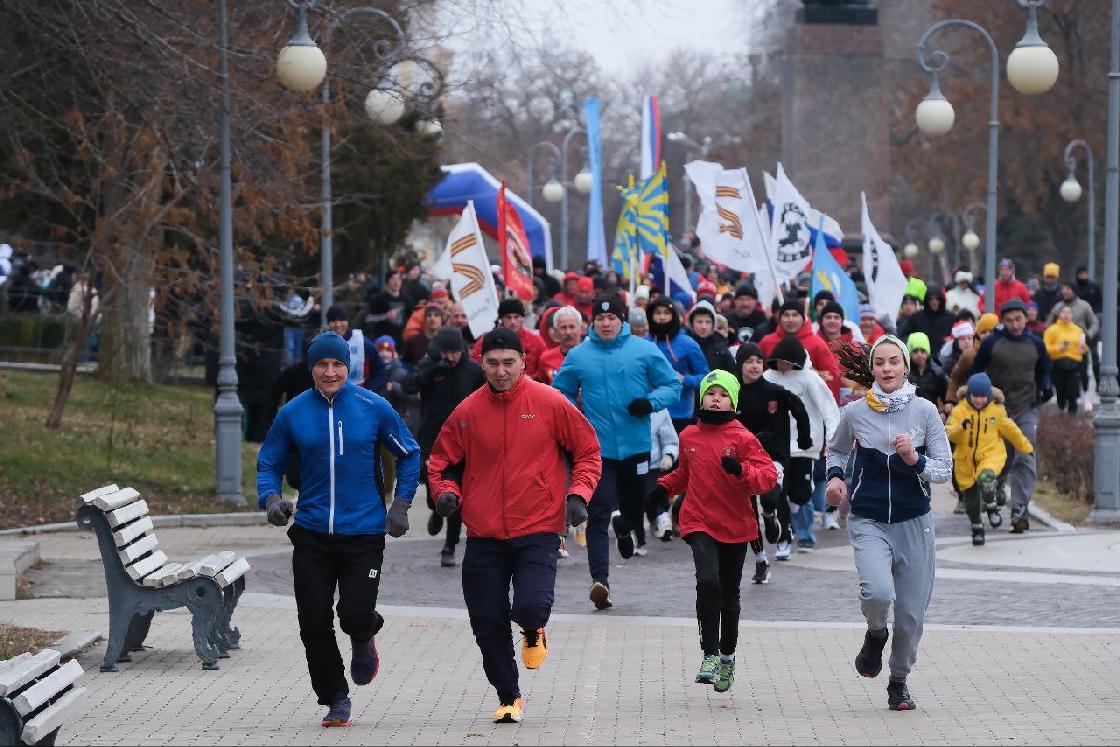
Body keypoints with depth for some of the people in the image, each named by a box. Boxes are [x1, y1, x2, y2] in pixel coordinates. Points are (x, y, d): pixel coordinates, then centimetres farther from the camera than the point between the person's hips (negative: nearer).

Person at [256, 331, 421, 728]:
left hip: (364, 532, -2)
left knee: (355, 616, -12)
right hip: (311, 534, 2)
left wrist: (400, 504, 1)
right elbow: (269, 463, 10)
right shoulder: (293, 413, 1)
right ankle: (335, 699, 18)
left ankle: (364, 638, 27)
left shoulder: (373, 408, -3)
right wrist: (271, 498, -10)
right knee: (314, 623, -1)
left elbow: (409, 454, 9)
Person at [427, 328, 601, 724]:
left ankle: (534, 632, 19)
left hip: (538, 531, -3)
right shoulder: (468, 411, 2)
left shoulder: (550, 403, -4)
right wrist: (445, 491, -6)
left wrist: (579, 494, -9)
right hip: (484, 535, 3)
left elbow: (588, 451, 5)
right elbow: (442, 460, 14)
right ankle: (508, 697, 25)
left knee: (531, 607, -21)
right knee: (487, 624, 3)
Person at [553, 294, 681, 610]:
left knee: (634, 509, 16)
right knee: (598, 515, -11)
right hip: (597, 449, -1)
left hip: (636, 446, 1)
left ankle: (623, 526, 53)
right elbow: (561, 392, 15)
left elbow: (672, 385, 4)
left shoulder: (645, 351, 0)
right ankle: (600, 579, -16)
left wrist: (651, 402, -15)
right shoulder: (578, 356, 3)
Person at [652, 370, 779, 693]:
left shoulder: (742, 438, -7)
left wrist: (741, 470, -31)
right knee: (708, 582, -22)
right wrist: (666, 485, 9)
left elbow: (769, 475, -15)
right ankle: (710, 654, -15)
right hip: (699, 522, 1)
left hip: (736, 525, -1)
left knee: (729, 593, 12)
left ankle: (727, 655, 32)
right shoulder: (689, 436, 5)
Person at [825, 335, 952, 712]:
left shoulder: (924, 411, -5)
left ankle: (899, 680, 30)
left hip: (914, 521, 1)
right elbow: (836, 451, 18)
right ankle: (875, 634, 10)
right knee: (878, 592, -26)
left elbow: (945, 469, -3)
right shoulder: (855, 412, -2)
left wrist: (915, 459, -21)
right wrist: (835, 476, -2)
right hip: (869, 521, -1)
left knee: (911, 611, 5)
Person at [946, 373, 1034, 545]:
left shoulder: (997, 410, -1)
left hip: (991, 454, -2)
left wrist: (1026, 448, 23)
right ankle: (977, 527, 32)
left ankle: (991, 506, -8)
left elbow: (1010, 431, 13)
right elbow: (949, 435, -11)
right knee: (970, 498, 9)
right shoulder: (959, 411, -4)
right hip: (966, 460, 2)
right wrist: (961, 427, -31)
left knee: (986, 477, -34)